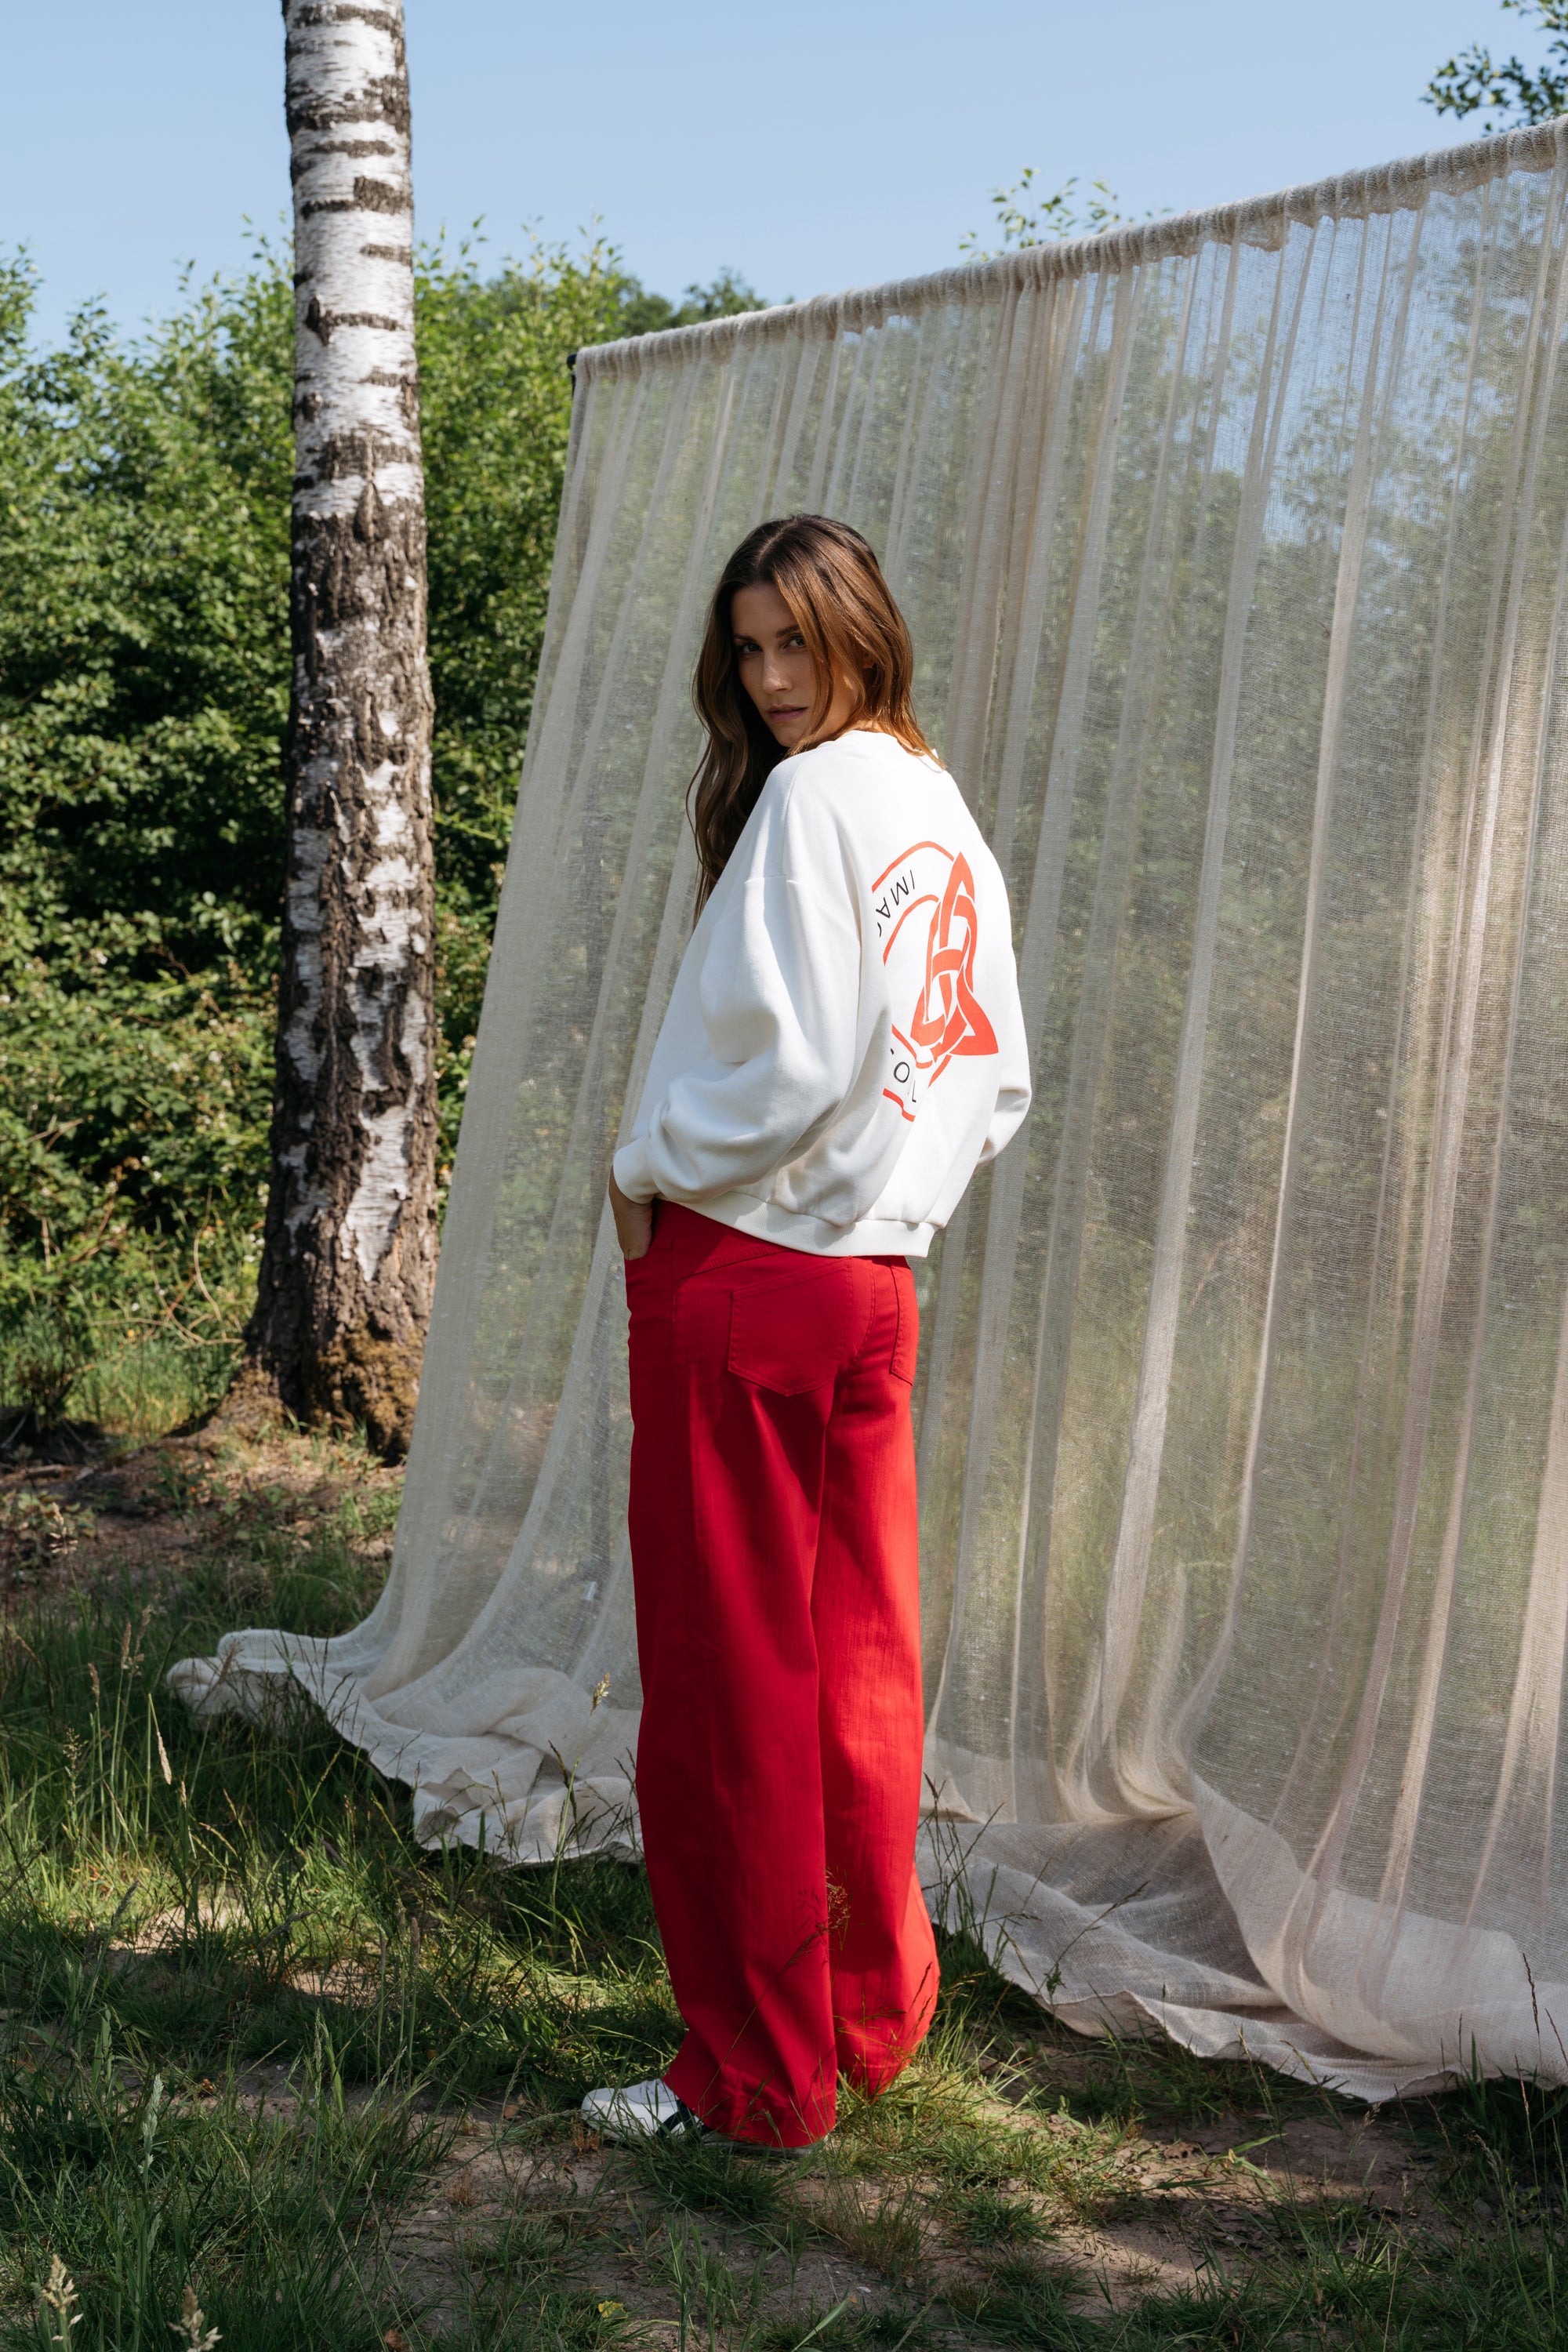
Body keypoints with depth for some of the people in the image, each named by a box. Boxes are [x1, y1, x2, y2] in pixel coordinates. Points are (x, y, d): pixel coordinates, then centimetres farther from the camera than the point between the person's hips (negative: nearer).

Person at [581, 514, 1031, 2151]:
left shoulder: (814, 793, -11)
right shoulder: (950, 818, 14)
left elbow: (785, 1049, -20)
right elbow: (997, 1080, 16)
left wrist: (650, 1172, -6)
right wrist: (904, 1200, 16)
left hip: (740, 1270, -8)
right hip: (875, 1284, 8)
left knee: (730, 1681, 0)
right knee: (862, 1670, 14)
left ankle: (755, 2077, 9)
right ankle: (875, 2014, 26)